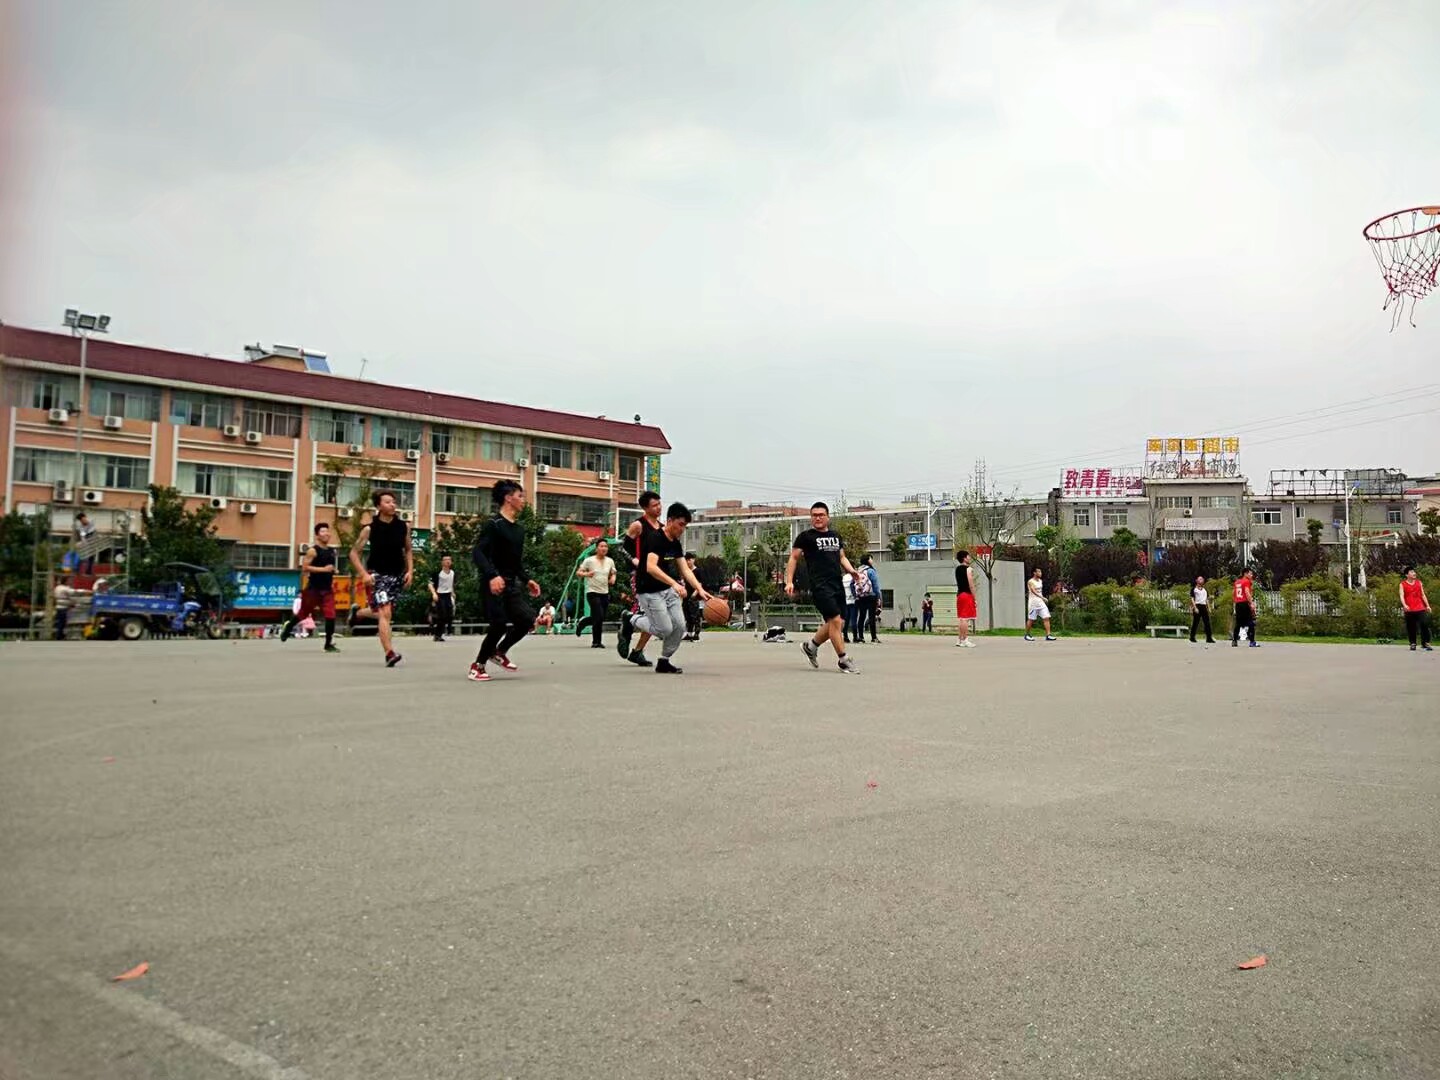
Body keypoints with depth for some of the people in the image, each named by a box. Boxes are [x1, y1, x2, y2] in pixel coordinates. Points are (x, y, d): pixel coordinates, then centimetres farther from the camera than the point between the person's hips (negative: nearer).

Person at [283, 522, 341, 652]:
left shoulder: (332, 551, 10)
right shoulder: (313, 551, -10)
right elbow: (304, 567, -19)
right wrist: (323, 569, -23)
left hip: (327, 589, 5)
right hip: (313, 588, -4)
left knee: (330, 616, -8)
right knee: (303, 613, 12)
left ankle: (329, 644, -1)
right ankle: (288, 626, 41)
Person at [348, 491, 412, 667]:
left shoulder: (403, 527, 0)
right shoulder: (370, 529, -10)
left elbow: (408, 550, 14)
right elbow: (354, 553, -4)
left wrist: (410, 571, 1)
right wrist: (364, 574, -15)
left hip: (397, 575, 5)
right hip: (377, 575, -5)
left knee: (384, 612, 17)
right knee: (385, 613, -18)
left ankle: (356, 613, 48)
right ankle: (389, 654, -20)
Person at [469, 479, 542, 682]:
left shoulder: (519, 528, 14)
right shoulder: (493, 524, -11)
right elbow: (478, 553, -20)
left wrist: (526, 580, 17)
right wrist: (492, 575, -33)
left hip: (511, 585, 8)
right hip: (493, 584, -8)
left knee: (528, 620, -2)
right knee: (500, 625, -11)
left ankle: (499, 651, 19)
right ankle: (478, 666, 7)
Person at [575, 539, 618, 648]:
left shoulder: (610, 561, 5)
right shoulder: (589, 560, -7)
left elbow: (612, 574, 20)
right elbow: (578, 573, -4)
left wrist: (613, 578, -3)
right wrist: (586, 574, -24)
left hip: (605, 593, 5)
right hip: (593, 592, -5)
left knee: (602, 618, 7)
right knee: (599, 617, -14)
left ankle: (581, 624, 35)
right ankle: (596, 642, 1)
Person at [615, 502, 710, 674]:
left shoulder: (676, 544, 7)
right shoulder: (655, 538, -19)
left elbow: (685, 569, 5)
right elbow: (651, 567, -31)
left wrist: (699, 589, -9)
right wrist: (674, 583, -40)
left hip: (668, 589, 8)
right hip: (649, 592, -8)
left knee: (679, 627, -3)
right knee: (665, 629, -12)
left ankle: (664, 662, 14)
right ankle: (631, 621, 11)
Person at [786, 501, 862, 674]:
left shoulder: (836, 536, 18)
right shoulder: (806, 536, 1)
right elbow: (794, 558, 2)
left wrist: (850, 570, 5)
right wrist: (789, 581, -8)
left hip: (837, 584, 7)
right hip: (820, 586, -7)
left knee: (838, 623, 8)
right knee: (835, 620, -14)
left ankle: (810, 646, 26)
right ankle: (843, 660, -5)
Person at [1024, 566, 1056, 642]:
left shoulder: (1040, 581, 11)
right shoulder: (1030, 582, -13)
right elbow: (1034, 591, -28)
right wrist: (1042, 597, -41)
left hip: (1041, 602, 7)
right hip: (1033, 603, -6)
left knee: (1046, 618, -5)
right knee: (1031, 619, 2)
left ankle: (1048, 635, -7)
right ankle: (1027, 635, 17)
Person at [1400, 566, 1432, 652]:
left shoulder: (1419, 583, 14)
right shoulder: (1402, 584, 3)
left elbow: (1423, 595, 16)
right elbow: (1401, 596, -9)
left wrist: (1427, 605, 6)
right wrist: (1404, 605, -27)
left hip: (1420, 609, 2)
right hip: (1409, 610, -2)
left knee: (1425, 625, -7)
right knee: (1411, 628, 0)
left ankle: (1425, 643, -2)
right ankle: (1412, 644, 6)